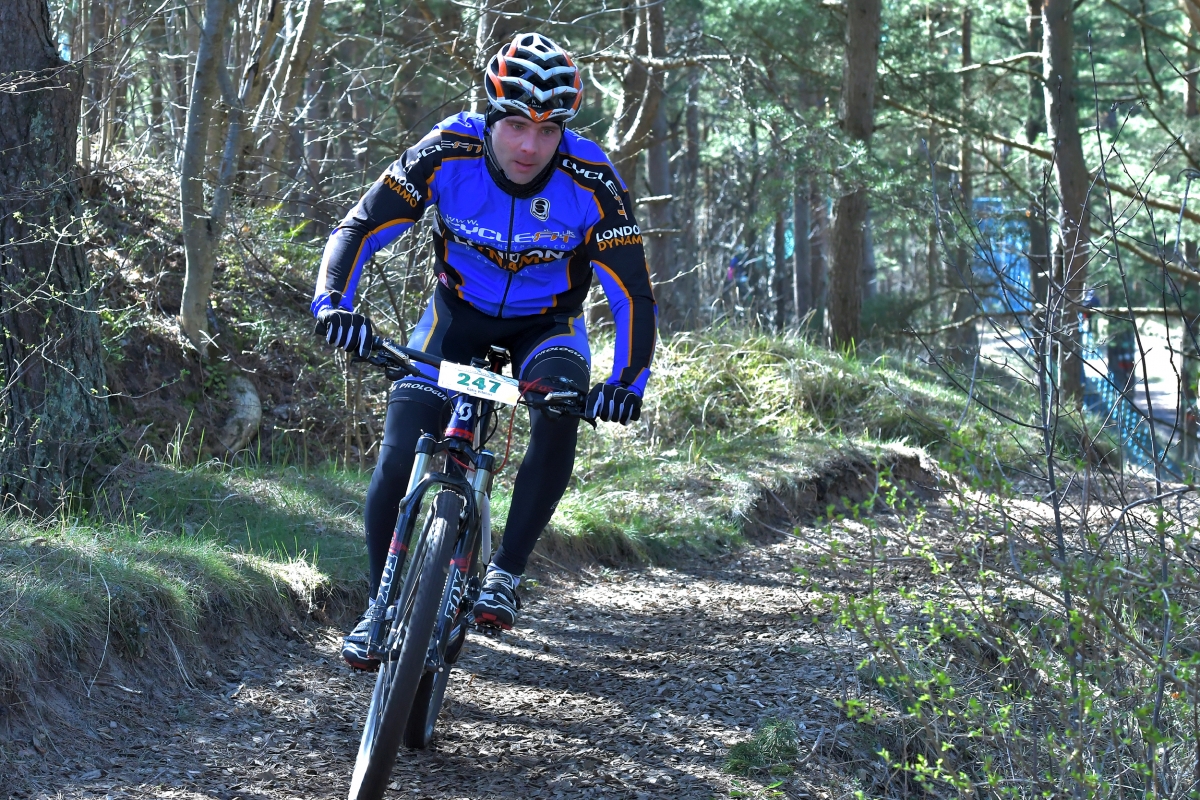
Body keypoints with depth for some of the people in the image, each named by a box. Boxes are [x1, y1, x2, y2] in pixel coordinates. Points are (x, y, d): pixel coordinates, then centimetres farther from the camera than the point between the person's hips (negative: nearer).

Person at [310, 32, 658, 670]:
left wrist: (628, 380, -39)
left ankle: (506, 574, -18)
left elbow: (632, 295, -24)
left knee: (560, 413, -32)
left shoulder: (589, 180, -28)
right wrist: (334, 300, -42)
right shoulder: (447, 153, -27)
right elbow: (358, 230, -24)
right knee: (398, 457, -14)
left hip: (546, 321, 0)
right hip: (459, 309, 1)